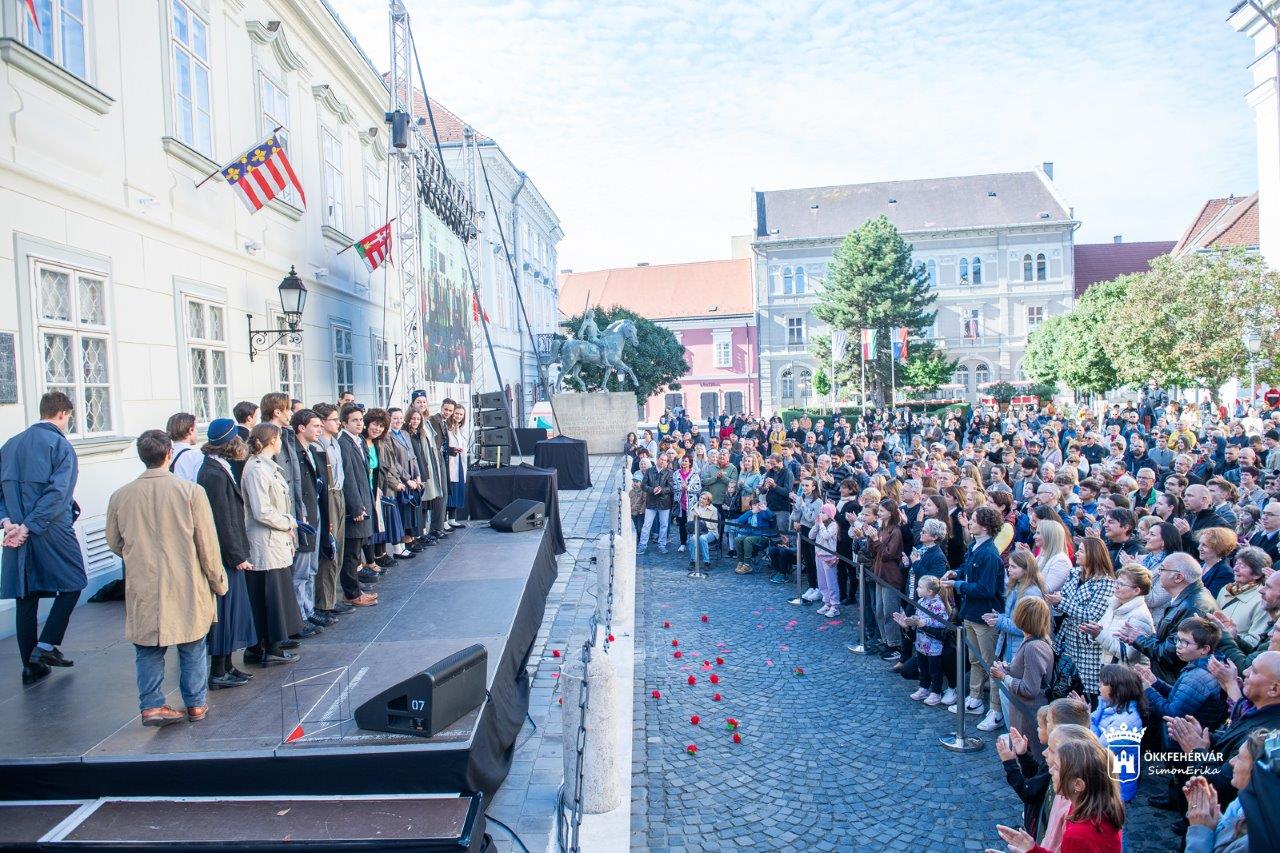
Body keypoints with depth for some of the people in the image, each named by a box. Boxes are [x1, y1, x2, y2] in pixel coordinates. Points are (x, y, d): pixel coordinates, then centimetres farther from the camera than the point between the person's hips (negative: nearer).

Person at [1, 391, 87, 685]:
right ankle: (46, 646, 4)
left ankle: (31, 666, 17)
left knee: (26, 597, 10)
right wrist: (28, 527, -16)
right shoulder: (60, 445, -8)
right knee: (73, 583, 12)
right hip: (53, 530, -6)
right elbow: (57, 493, -18)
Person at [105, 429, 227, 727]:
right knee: (193, 648, 12)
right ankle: (196, 704, 21)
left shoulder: (120, 496, -3)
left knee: (148, 650, 14)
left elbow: (114, 543, 11)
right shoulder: (190, 491, -12)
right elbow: (208, 544, -8)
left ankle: (151, 705, 13)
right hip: (186, 588, -2)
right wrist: (218, 581, 4)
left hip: (143, 589, 2)